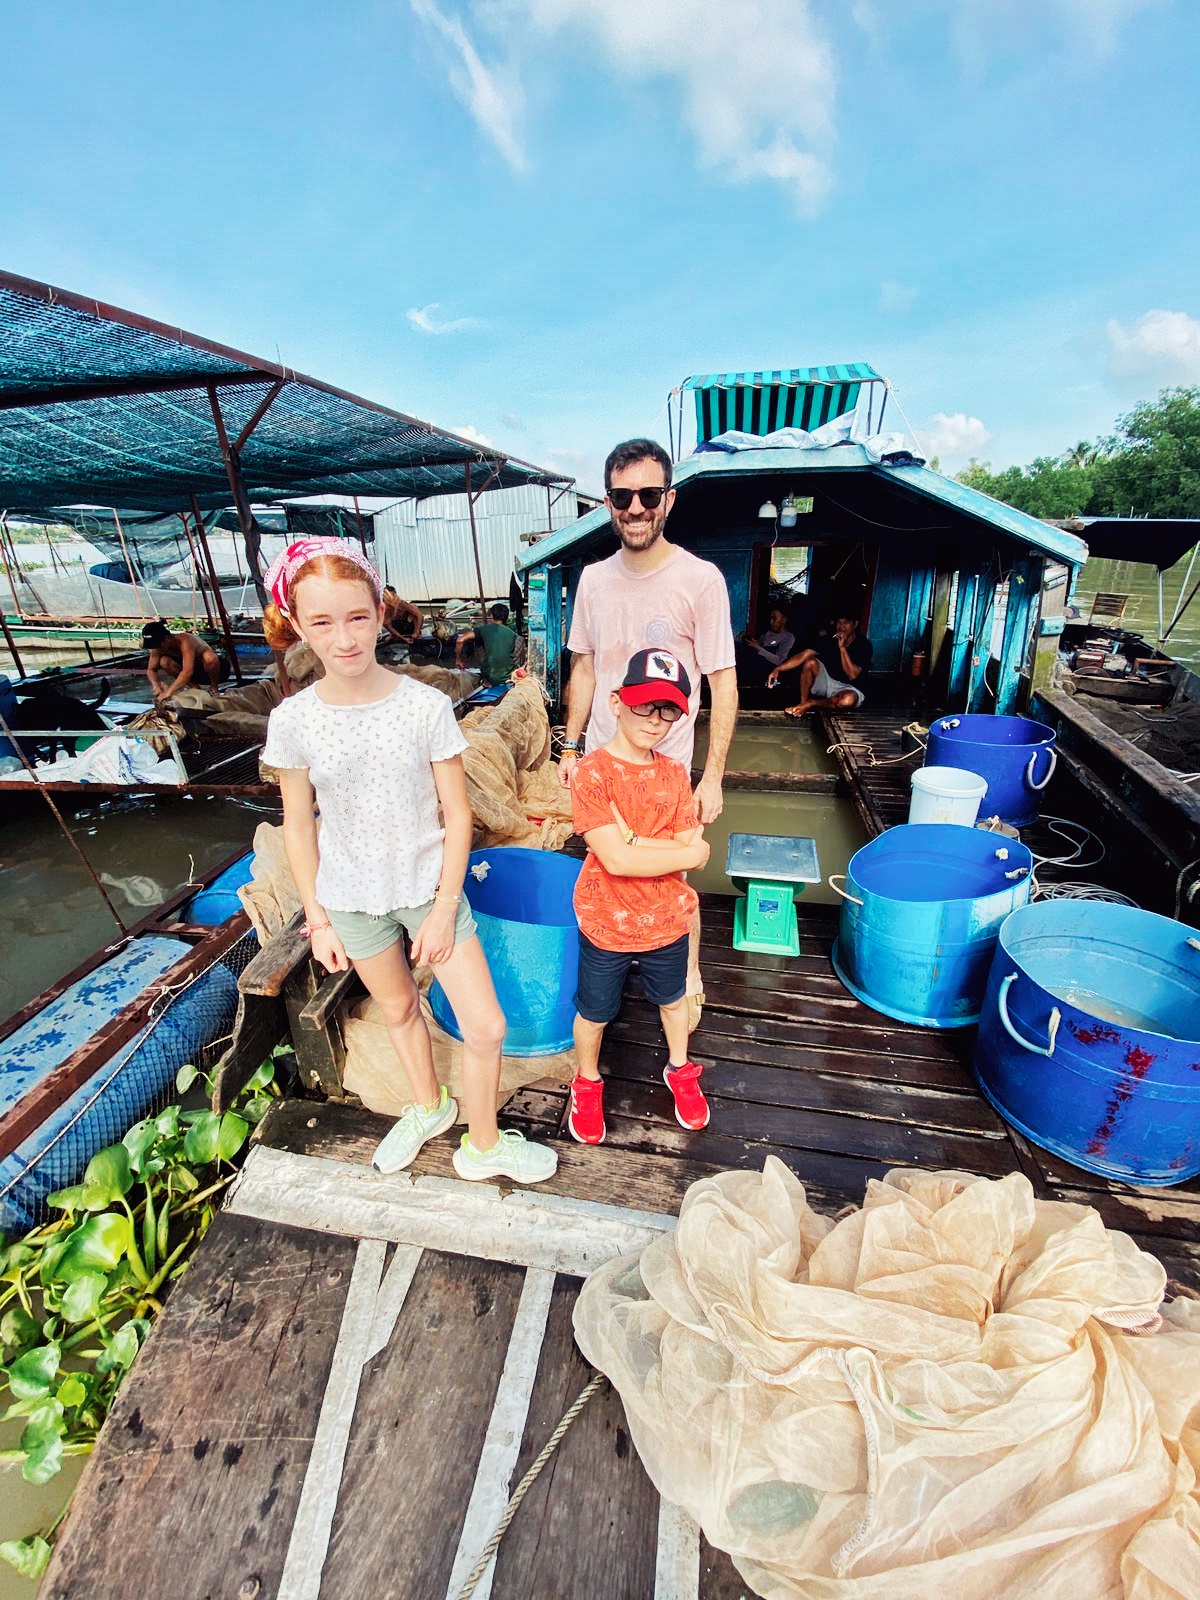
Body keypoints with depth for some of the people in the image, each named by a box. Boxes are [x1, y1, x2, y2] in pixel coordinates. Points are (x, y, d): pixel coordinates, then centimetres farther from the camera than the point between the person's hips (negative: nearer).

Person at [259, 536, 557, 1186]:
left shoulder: (427, 705, -17)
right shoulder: (293, 720, -12)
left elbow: (457, 814, -10)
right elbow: (298, 827, -1)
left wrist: (444, 907, -10)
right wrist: (317, 920, 2)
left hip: (429, 886, -1)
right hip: (352, 897, 2)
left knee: (486, 1028, 3)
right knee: (398, 1009, 24)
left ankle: (482, 1144, 33)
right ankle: (429, 1106, 54)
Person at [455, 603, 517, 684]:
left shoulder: (485, 629, 0)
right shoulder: (512, 634, 5)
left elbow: (460, 640, -10)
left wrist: (458, 659, 4)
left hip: (491, 679, 0)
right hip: (509, 677, 0)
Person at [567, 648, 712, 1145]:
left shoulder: (675, 774, -5)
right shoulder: (592, 772, -20)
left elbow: (693, 852, -12)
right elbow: (615, 859, -27)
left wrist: (632, 839, -25)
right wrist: (685, 851, -18)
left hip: (666, 918, 4)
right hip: (606, 922, -3)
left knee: (672, 998, 26)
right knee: (594, 1012, 18)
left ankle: (679, 1070, 55)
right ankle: (587, 1082, 48)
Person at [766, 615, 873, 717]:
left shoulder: (864, 645, -15)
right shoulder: (829, 639, -6)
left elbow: (852, 675, -26)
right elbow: (804, 655, -16)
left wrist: (842, 647, -30)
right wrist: (778, 669, -27)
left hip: (847, 688, -3)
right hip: (826, 680, 3)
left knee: (849, 700, -40)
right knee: (810, 662, -23)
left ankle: (810, 704, -16)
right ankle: (802, 703, -16)